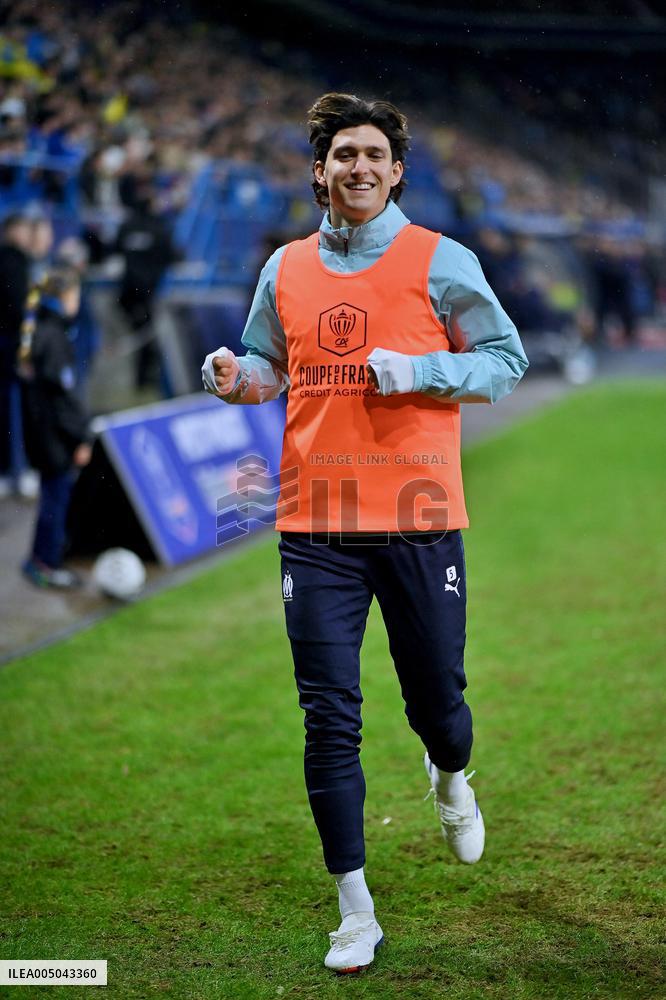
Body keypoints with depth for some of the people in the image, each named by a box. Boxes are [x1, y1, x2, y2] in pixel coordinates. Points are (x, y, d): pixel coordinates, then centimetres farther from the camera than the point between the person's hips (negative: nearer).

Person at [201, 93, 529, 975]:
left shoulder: (441, 261, 1)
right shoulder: (286, 269, 11)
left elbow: (507, 359, 1)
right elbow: (268, 365, 21)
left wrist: (417, 370, -14)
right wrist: (235, 378, -2)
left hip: (419, 520, -2)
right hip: (316, 525, 2)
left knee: (437, 702, 7)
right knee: (329, 720, -2)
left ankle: (449, 779, 47)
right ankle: (356, 913, 9)